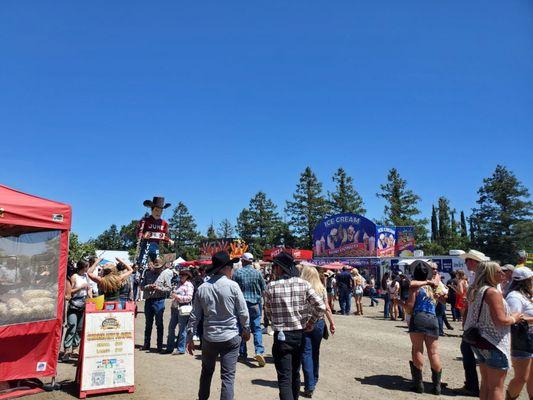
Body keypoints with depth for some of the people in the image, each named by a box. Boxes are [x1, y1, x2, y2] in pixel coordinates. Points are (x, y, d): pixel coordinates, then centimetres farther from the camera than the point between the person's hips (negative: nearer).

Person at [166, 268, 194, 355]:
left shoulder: (189, 285, -7)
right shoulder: (178, 284, 13)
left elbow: (189, 298, -15)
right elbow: (172, 294, 20)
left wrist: (177, 296, -15)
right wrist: (172, 295, -2)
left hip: (183, 309, -8)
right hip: (175, 308, 8)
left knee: (182, 329, 2)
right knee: (171, 327, 12)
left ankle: (180, 349, 13)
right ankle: (170, 347, 26)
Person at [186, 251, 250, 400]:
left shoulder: (202, 288, -3)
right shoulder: (233, 286, -13)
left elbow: (194, 316, 1)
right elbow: (243, 313, -8)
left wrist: (190, 338, 11)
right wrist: (246, 330, 9)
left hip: (209, 338, 4)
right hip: (230, 337, -4)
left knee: (206, 372, 24)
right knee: (228, 377, 5)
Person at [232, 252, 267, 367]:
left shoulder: (237, 273, -6)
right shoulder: (257, 273, -3)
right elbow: (264, 288, 4)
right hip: (255, 304, 0)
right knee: (257, 328, 3)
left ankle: (243, 353, 18)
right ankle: (259, 351, -13)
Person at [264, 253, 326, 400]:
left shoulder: (271, 286, -10)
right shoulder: (303, 283, -4)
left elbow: (268, 312, -1)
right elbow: (321, 307, -8)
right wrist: (311, 322, 6)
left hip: (281, 337, -4)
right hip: (300, 335, 4)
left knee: (284, 378, 0)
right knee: (295, 373, 22)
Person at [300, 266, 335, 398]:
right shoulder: (322, 289, 0)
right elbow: (327, 308, 0)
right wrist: (332, 323, 8)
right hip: (319, 323, 3)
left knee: (306, 353, 2)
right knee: (315, 352, 18)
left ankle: (309, 386, -2)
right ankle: (314, 380, 33)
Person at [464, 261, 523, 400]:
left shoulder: (475, 291, 8)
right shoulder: (493, 292, -19)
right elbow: (500, 321, -23)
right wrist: (514, 318, -6)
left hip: (479, 341, 8)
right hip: (494, 343, -8)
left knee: (485, 383, 19)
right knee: (496, 387, 2)